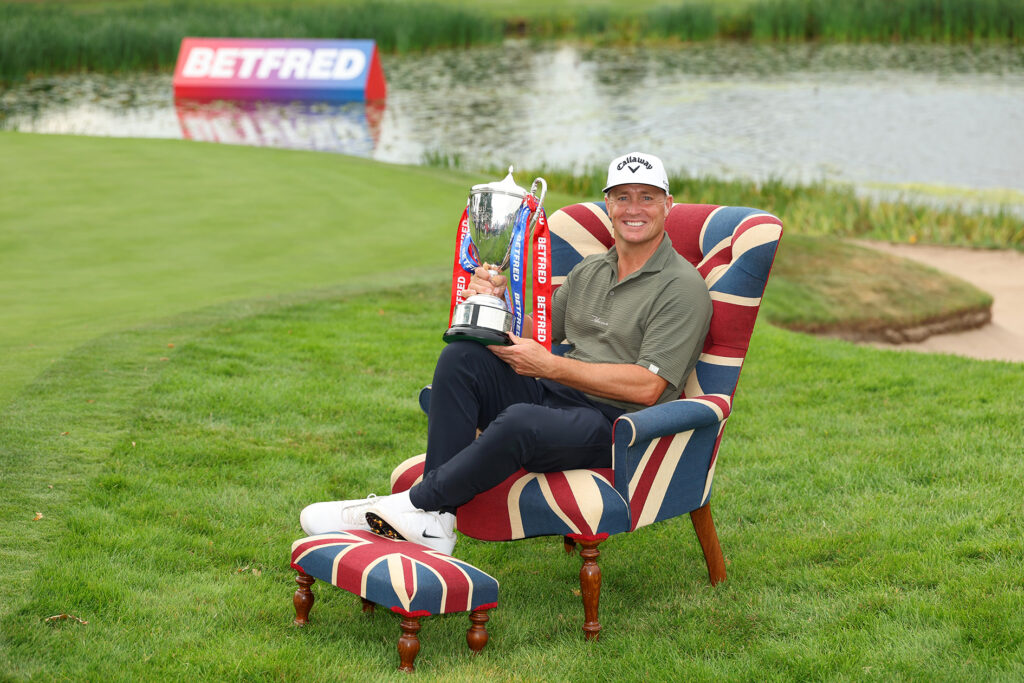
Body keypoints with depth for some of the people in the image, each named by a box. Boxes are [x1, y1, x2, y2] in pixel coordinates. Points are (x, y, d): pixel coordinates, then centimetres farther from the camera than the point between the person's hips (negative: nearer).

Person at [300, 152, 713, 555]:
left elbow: (647, 387, -15)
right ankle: (435, 523, -22)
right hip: (554, 398, 7)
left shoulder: (683, 288, -6)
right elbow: (538, 334, 21)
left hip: (615, 424, -7)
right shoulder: (588, 271, 18)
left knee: (519, 422, -38)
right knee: (461, 358, -16)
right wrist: (497, 301, -2)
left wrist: (547, 365, -15)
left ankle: (413, 505, -19)